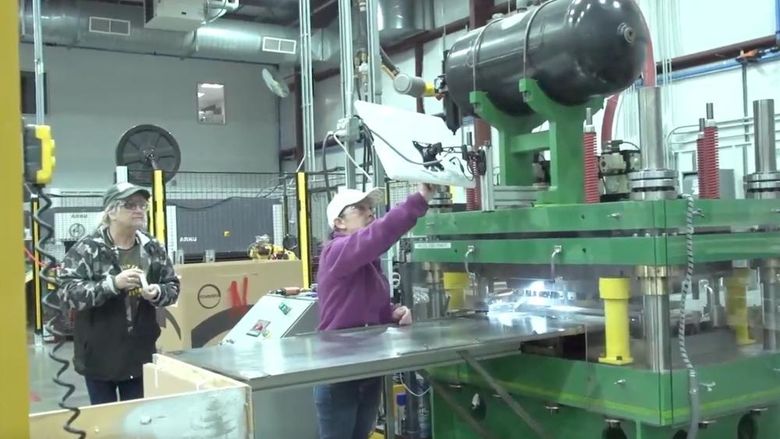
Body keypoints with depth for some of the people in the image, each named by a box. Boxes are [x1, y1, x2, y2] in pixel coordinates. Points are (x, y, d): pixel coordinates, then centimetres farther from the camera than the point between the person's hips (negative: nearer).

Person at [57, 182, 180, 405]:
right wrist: (113, 283, -28)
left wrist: (157, 293, -14)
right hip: (99, 356, -3)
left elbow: (173, 287, 9)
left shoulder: (153, 248, 2)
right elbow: (67, 292, -18)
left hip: (140, 354, 3)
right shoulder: (86, 248, -10)